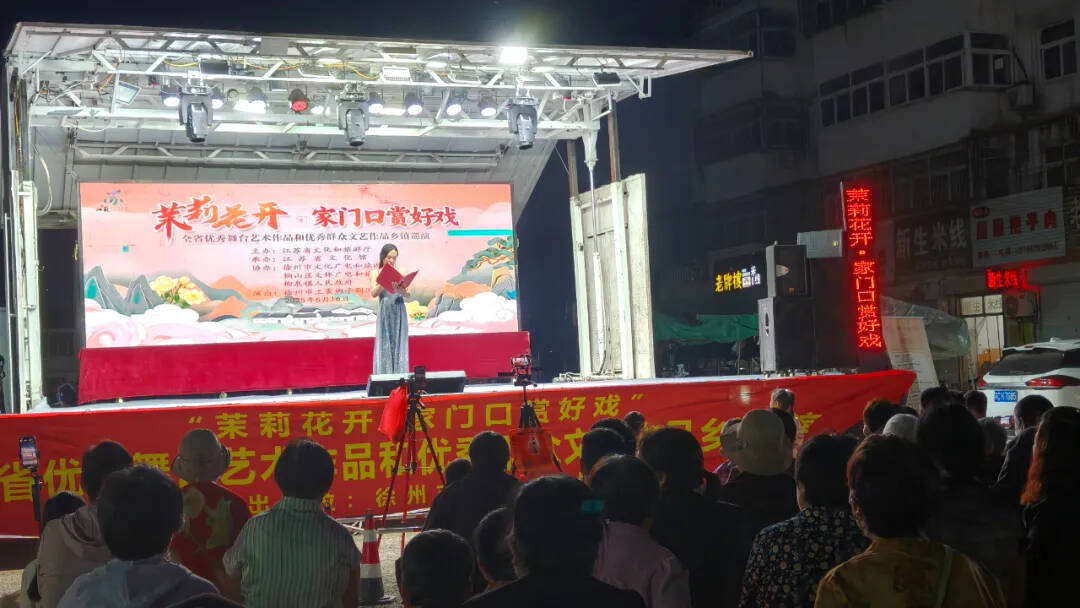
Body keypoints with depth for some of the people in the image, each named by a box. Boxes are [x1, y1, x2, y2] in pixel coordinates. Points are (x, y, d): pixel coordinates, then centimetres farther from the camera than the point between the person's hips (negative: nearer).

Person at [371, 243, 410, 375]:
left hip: (399, 312, 1)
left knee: (399, 344, 1)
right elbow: (374, 293, -4)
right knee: (384, 345, 0)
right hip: (384, 312, -1)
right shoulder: (376, 272, 5)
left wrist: (401, 288, -26)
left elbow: (407, 293, -3)